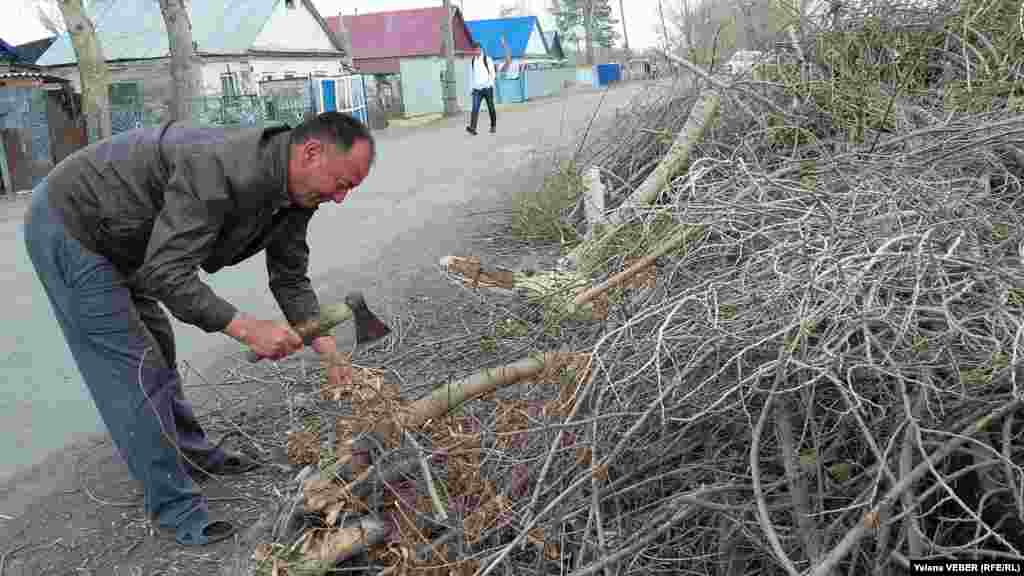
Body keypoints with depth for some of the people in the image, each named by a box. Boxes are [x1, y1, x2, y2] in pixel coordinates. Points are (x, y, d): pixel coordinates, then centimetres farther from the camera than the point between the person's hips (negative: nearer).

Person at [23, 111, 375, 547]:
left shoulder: (293, 192, -6)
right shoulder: (225, 170, -35)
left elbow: (290, 280, 1)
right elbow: (166, 273, -34)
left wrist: (330, 351, -7)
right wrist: (246, 329, -34)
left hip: (115, 240, 9)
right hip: (67, 227, -9)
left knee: (158, 352, 19)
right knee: (133, 369, -6)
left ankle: (193, 455, 37)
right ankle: (177, 510, 5)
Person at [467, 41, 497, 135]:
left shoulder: (487, 59, -1)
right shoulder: (473, 60, 12)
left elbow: (493, 73, -2)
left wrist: (489, 82, -16)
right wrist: (473, 87, 16)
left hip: (487, 87, -3)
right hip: (477, 89, 3)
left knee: (491, 108, 8)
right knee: (475, 108, -12)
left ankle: (493, 126, 24)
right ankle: (472, 128, -22)